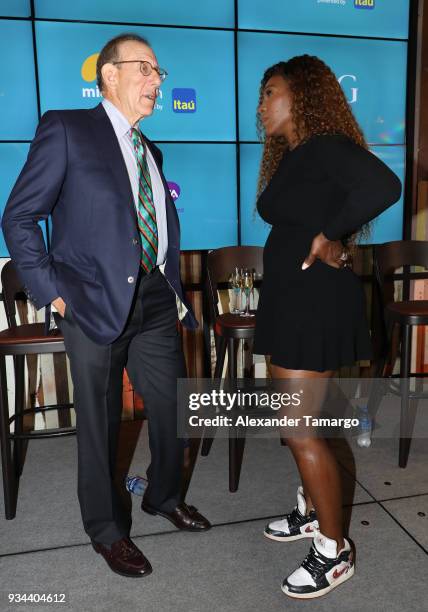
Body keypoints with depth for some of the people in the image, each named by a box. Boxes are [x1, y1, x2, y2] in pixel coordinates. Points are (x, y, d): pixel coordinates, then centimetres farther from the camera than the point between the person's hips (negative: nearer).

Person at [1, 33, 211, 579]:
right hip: (95, 304, -6)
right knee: (99, 424, 8)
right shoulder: (66, 129, -3)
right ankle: (106, 529, 31)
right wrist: (52, 292, -10)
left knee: (176, 408, 14)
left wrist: (175, 291, 10)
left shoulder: (149, 151, 17)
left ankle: (164, 496, 41)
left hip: (154, 303, 6)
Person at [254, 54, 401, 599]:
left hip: (317, 303, -9)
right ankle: (311, 511, 37)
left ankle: (334, 551, 15)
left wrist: (329, 238, -23)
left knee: (299, 429, -3)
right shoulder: (290, 157, 15)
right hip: (288, 300, 9)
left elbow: (383, 186, -31)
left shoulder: (326, 146, -14)